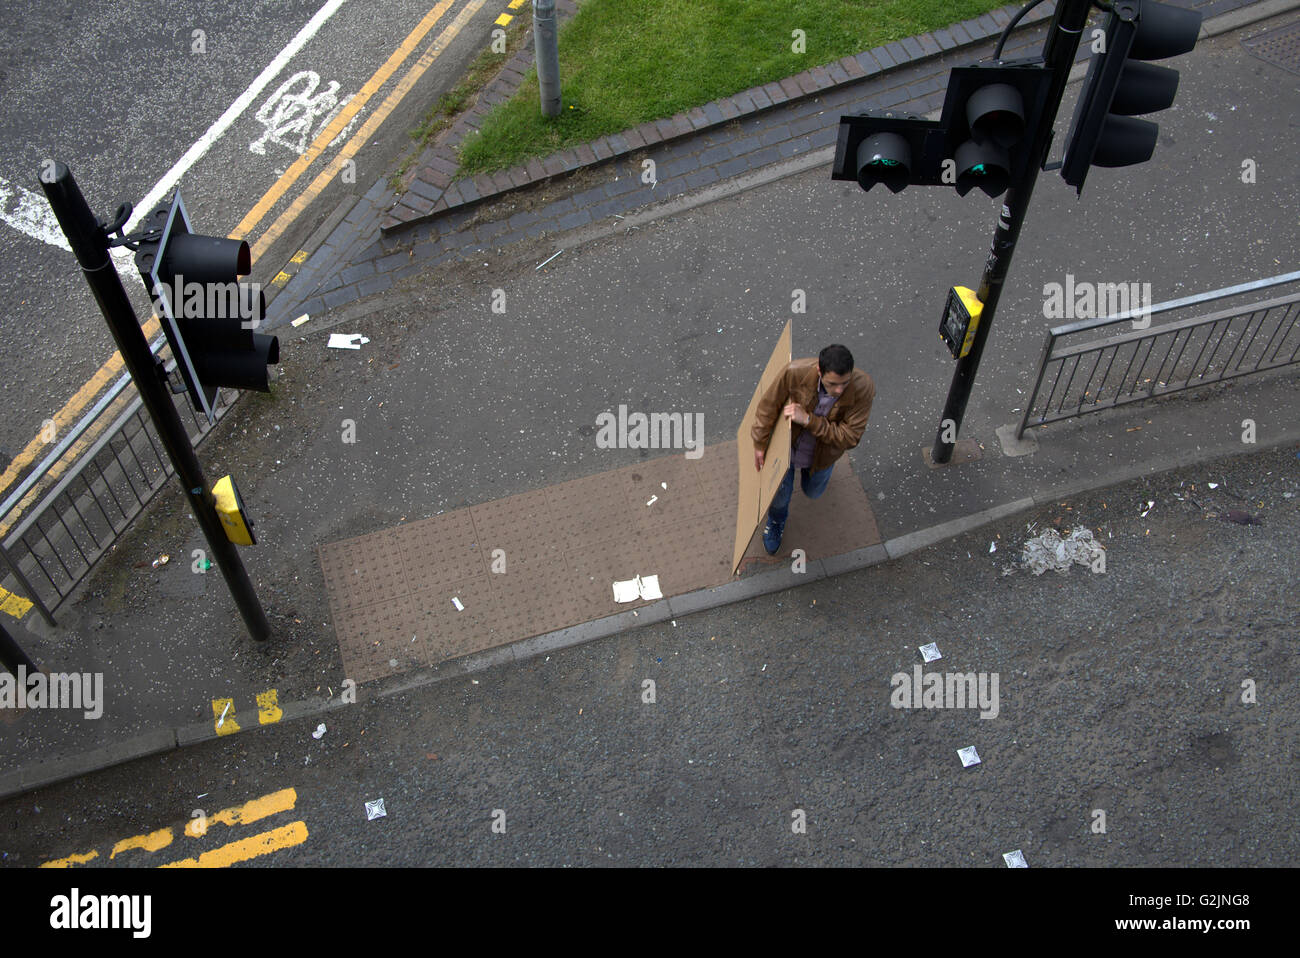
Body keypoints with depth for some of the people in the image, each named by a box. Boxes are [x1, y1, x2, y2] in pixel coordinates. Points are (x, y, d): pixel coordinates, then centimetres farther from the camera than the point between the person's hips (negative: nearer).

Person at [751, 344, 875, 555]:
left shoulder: (863, 389, -37)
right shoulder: (796, 372, -37)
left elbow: (850, 437, -31)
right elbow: (769, 405, -18)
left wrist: (809, 420, -42)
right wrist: (760, 444, -7)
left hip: (823, 450, 1)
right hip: (788, 441, -1)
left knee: (812, 492, 26)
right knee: (781, 492, 14)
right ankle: (776, 521, 50)